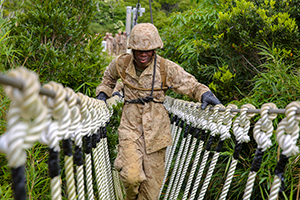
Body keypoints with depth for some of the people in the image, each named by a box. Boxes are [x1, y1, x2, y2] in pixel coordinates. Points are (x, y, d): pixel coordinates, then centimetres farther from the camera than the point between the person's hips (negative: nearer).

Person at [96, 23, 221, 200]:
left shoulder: (167, 68, -8)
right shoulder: (122, 64, -1)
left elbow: (191, 85, -3)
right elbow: (109, 77, 23)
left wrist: (205, 94, -23)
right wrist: (103, 93, 8)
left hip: (156, 128, 0)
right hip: (131, 125, 0)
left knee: (152, 180, 9)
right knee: (131, 175, -15)